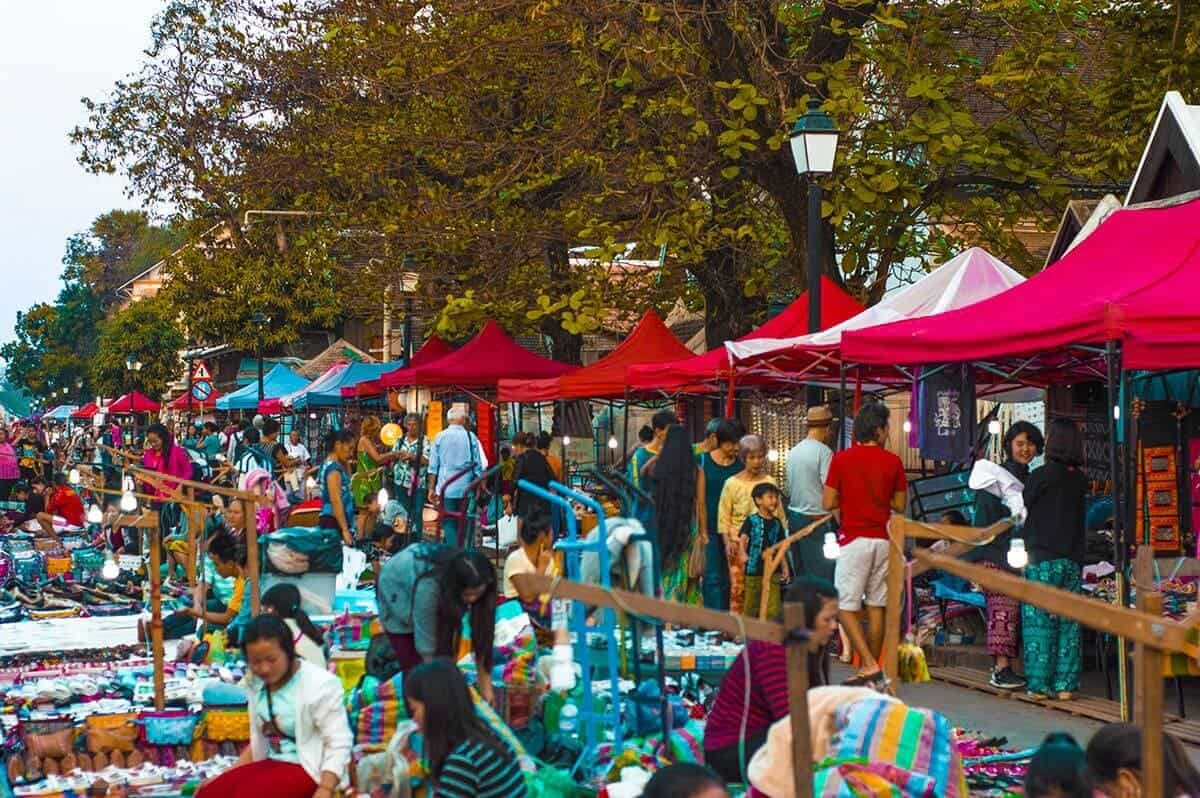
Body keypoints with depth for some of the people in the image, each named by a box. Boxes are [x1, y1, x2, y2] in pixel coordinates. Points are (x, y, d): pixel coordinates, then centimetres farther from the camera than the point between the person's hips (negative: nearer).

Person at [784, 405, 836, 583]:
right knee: (821, 575, -5)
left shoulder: (793, 452, 10)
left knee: (800, 574, 13)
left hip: (794, 516, 8)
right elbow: (829, 489, -18)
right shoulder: (823, 451, -13)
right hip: (816, 519, -8)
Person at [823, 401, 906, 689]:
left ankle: (869, 665, -14)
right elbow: (899, 505, 6)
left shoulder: (841, 459, -6)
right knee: (877, 606, 10)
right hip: (883, 539, 3)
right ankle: (874, 673, 15)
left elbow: (828, 503, -4)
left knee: (847, 607, 0)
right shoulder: (892, 461, 0)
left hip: (854, 540, -3)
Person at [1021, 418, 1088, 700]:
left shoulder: (1041, 476, -9)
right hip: (1073, 559, 5)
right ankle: (1065, 685, 6)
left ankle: (1038, 684, -2)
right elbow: (1079, 519, 12)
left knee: (1038, 622, -1)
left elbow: (1024, 505, 4)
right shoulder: (1081, 480, 6)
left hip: (1042, 559, -5)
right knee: (1068, 623, 7)